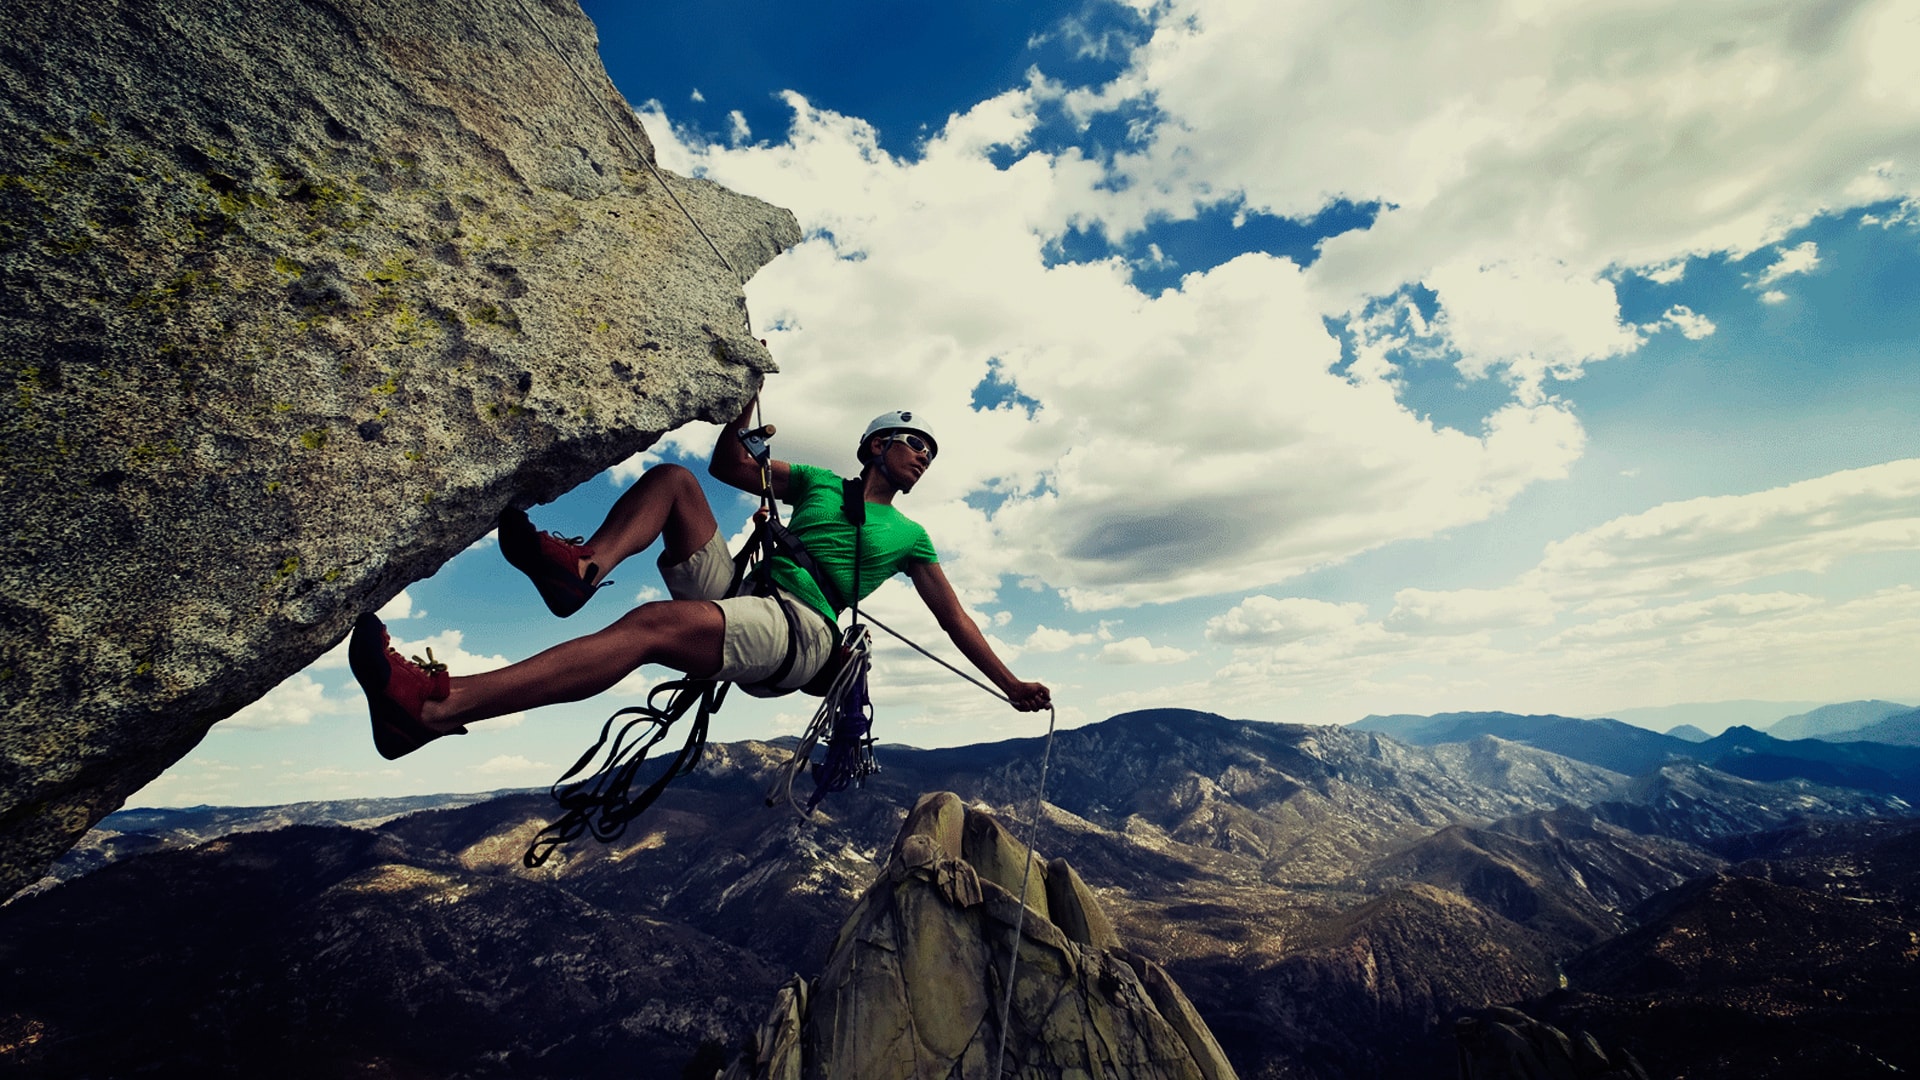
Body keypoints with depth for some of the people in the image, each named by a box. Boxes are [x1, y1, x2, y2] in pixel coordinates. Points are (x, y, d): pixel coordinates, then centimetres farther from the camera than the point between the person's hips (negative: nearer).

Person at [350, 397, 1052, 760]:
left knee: (652, 624, -32)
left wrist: (1010, 685, 19)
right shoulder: (817, 482, 25)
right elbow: (729, 464, 21)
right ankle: (583, 567, -35)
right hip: (734, 592, 5)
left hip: (797, 633, -4)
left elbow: (955, 620, 20)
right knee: (674, 479, -7)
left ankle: (430, 712, -42)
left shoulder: (909, 537, 19)